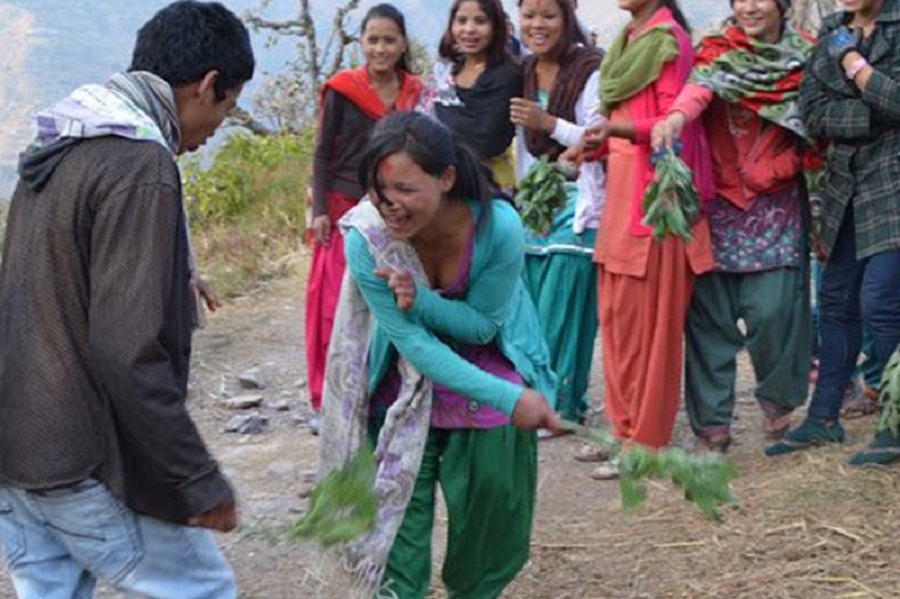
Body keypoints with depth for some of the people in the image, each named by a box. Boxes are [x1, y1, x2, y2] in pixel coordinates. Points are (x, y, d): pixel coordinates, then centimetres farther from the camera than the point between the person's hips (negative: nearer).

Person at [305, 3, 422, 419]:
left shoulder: (415, 92, 7)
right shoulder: (342, 89, -3)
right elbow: (323, 154, -1)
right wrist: (319, 210, -9)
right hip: (345, 210, -3)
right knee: (336, 307, -2)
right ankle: (327, 403, 5)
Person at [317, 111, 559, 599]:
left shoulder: (498, 226, -29)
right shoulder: (366, 239, -28)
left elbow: (484, 324, -15)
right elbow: (413, 343, -25)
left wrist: (421, 301, -36)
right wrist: (508, 398, -32)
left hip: (489, 368, 1)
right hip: (406, 385, -1)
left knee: (491, 514, 11)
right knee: (400, 514, -3)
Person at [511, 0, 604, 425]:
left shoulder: (590, 71, -8)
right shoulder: (523, 73, 12)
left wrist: (549, 123, -21)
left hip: (576, 205, -6)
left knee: (561, 307, -8)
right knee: (532, 306, 4)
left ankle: (562, 405, -1)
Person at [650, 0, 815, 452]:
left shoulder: (804, 57, 5)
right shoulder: (718, 51, 1)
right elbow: (701, 87, -19)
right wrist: (676, 116, -40)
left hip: (777, 206, 0)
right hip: (718, 202, 0)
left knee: (772, 308, -7)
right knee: (710, 312, -3)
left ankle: (778, 398, 19)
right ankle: (711, 420, 7)